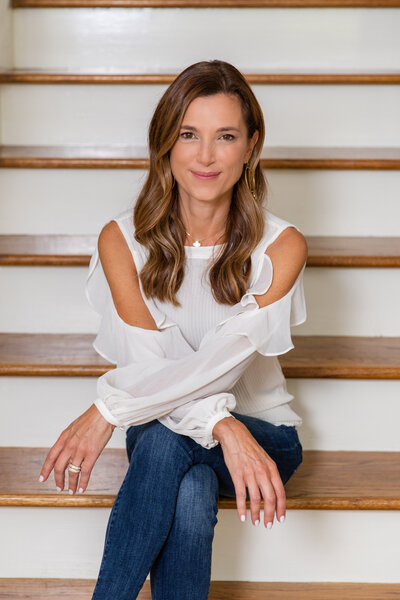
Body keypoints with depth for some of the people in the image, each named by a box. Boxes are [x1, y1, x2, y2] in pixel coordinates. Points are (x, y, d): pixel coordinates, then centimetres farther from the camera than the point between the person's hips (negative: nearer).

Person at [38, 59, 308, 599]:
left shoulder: (281, 245, -10)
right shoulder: (121, 240, -6)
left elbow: (224, 358, -20)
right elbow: (146, 360, -14)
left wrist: (108, 410, -29)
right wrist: (220, 427, -33)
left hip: (263, 431, -1)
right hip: (164, 431, 1)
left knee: (166, 439, -34)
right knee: (190, 499, -35)